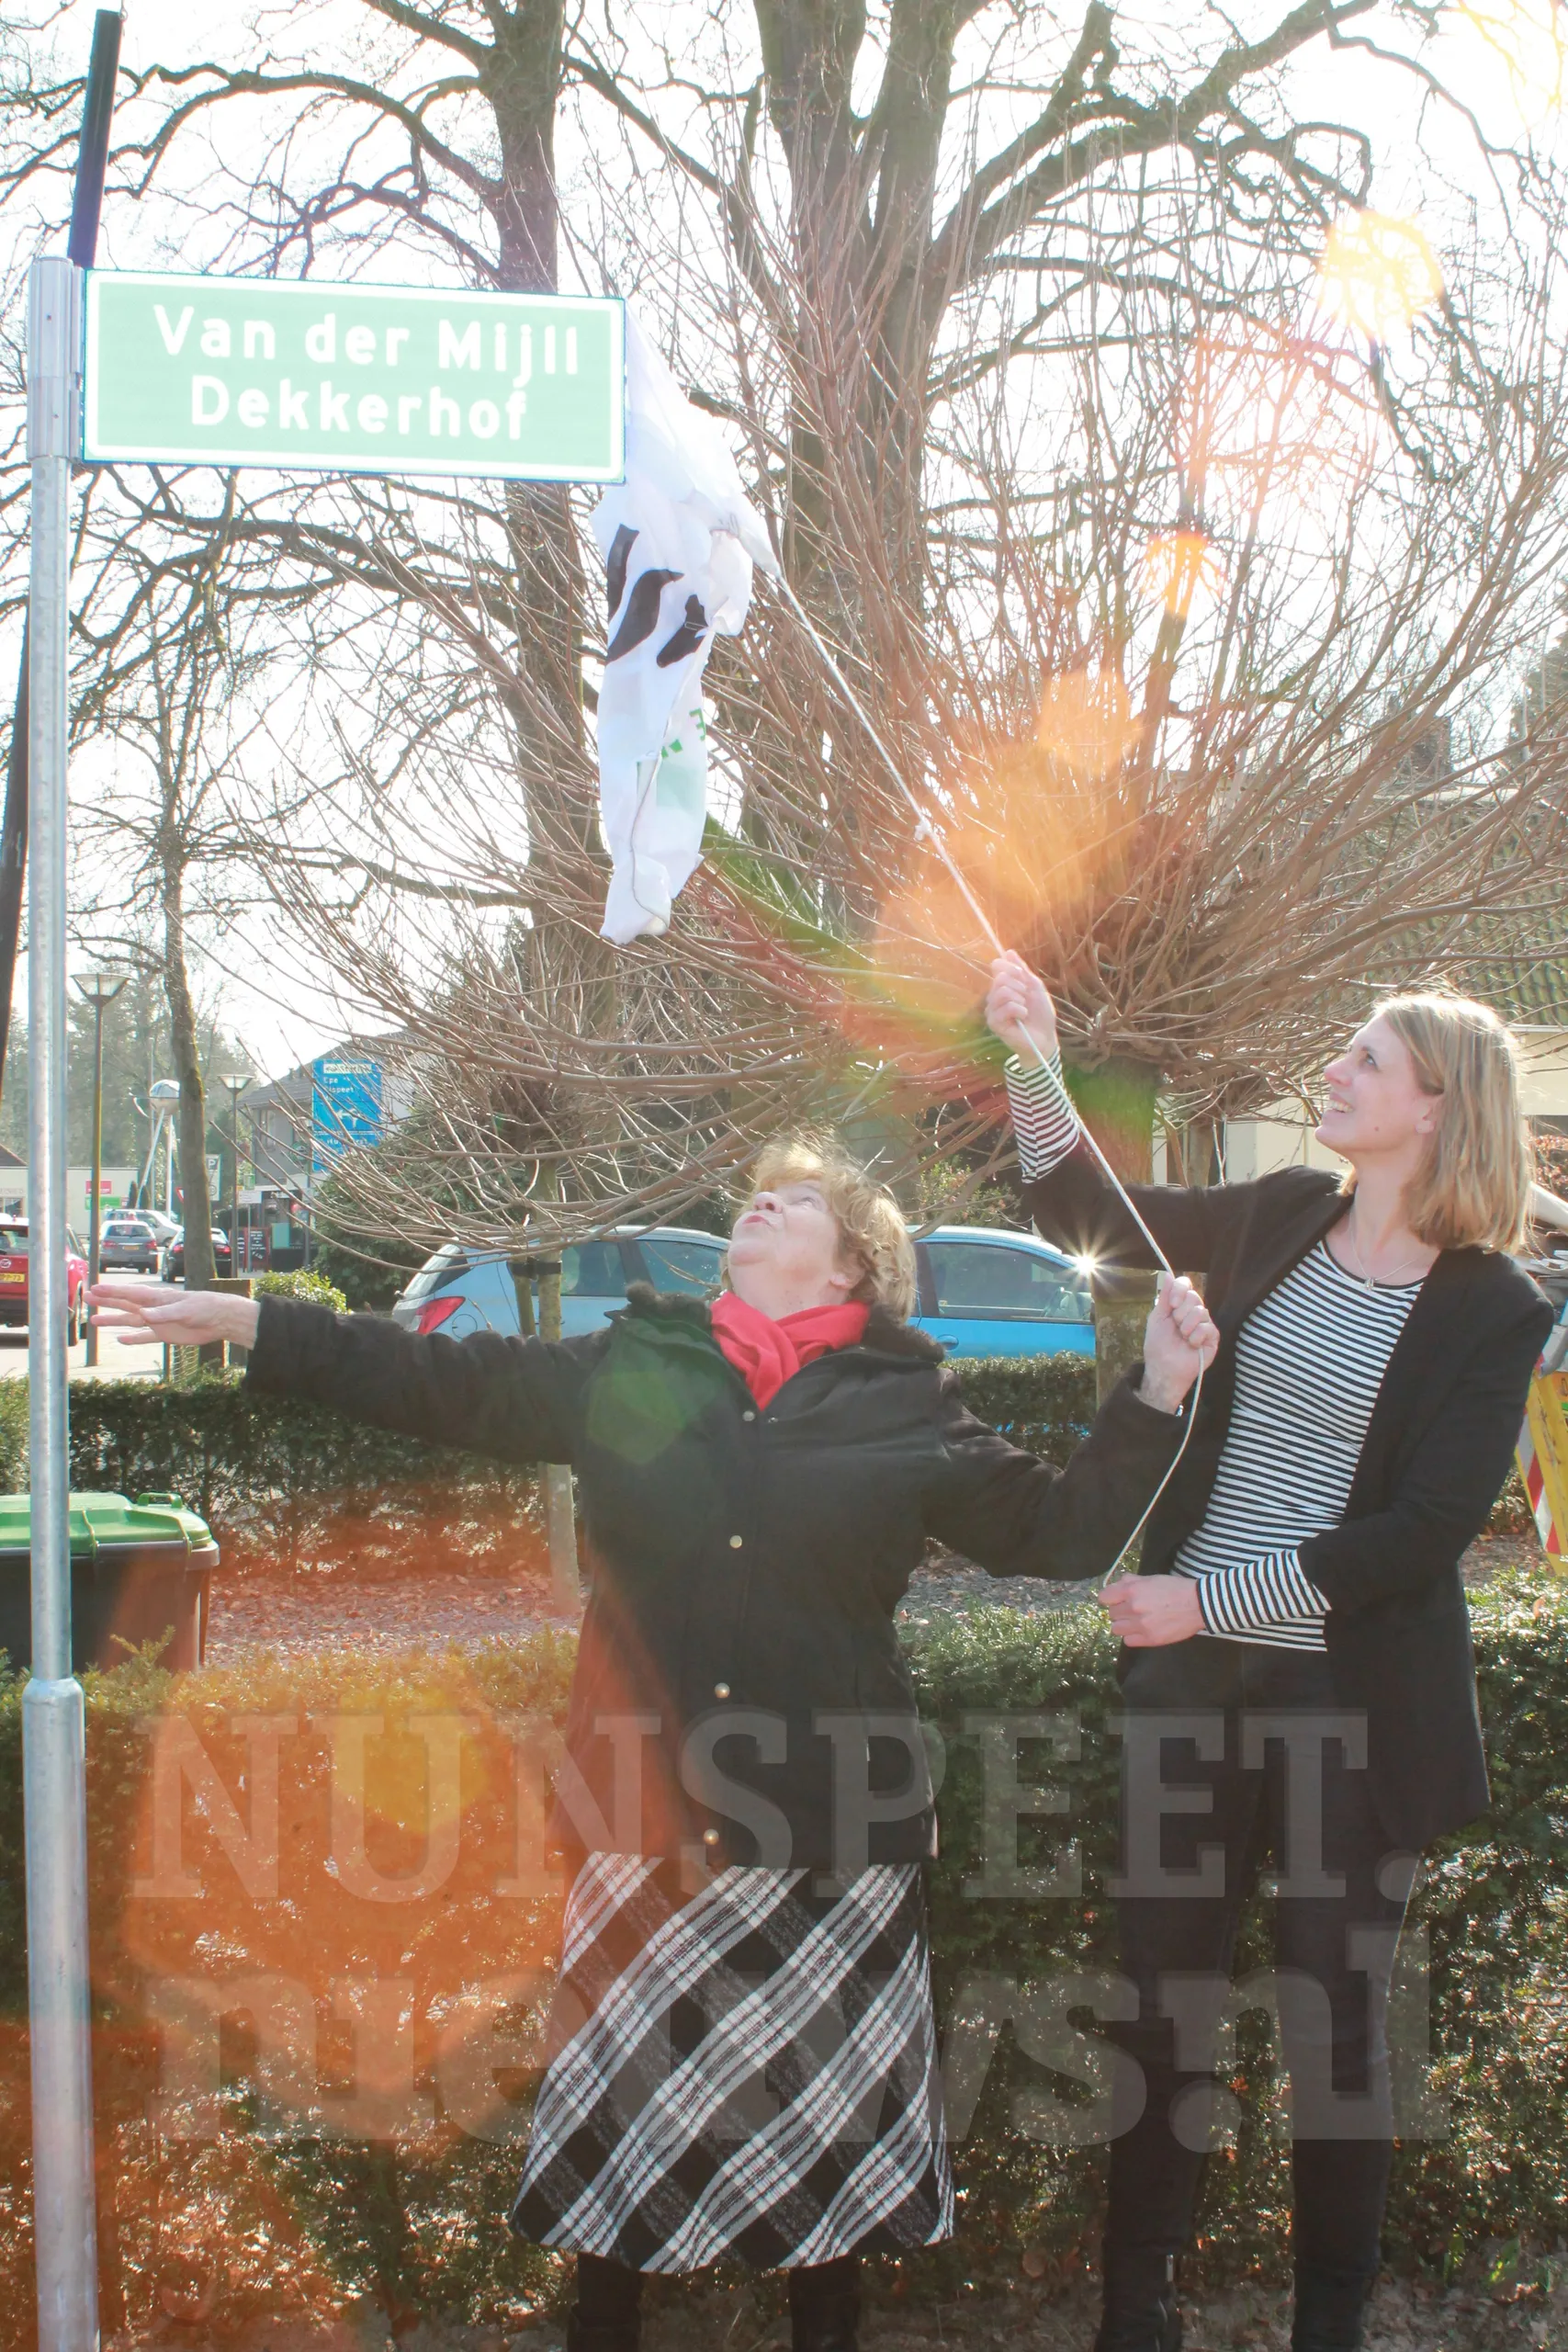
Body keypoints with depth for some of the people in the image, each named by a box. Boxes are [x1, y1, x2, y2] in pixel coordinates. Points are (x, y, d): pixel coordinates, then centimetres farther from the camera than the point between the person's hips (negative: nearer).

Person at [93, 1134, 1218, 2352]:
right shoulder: (628, 1369, 8)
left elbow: (1061, 1530, 7)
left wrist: (1158, 1392, -4)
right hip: (647, 1809, 1)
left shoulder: (911, 1405, 5)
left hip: (833, 1818, -1)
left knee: (827, 2091, 8)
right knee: (621, 2078, 8)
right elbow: (440, 1381, 9)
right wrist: (243, 1320, 5)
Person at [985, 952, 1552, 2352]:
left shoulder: (1491, 1308, -8)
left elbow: (1426, 1530, -14)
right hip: (1193, 1672, 4)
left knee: (1334, 2021, 6)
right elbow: (1086, 1212, 16)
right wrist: (1036, 1062, 1)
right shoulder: (1281, 1223, 5)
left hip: (1354, 1703, -4)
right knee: (1165, 2000, 8)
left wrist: (1210, 1597, -18)